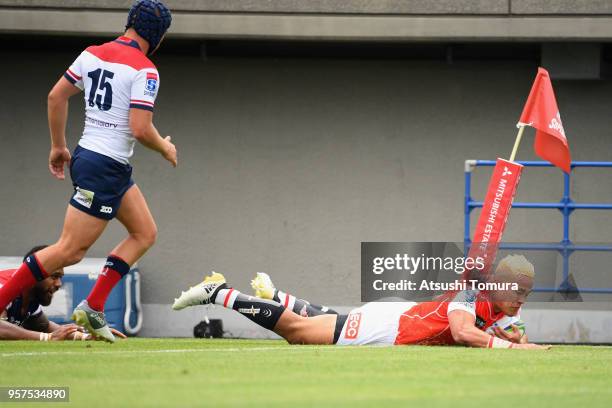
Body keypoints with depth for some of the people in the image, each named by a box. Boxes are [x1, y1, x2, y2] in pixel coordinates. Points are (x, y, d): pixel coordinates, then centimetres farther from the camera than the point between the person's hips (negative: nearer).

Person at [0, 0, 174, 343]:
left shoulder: (93, 54, 8)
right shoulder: (144, 71, -14)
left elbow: (56, 97, 11)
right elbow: (140, 129, -20)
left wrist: (59, 146, 20)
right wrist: (165, 148, 0)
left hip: (86, 157, 9)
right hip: (106, 167, -9)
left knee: (145, 233, 15)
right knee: (71, 250, -7)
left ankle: (93, 307, 8)